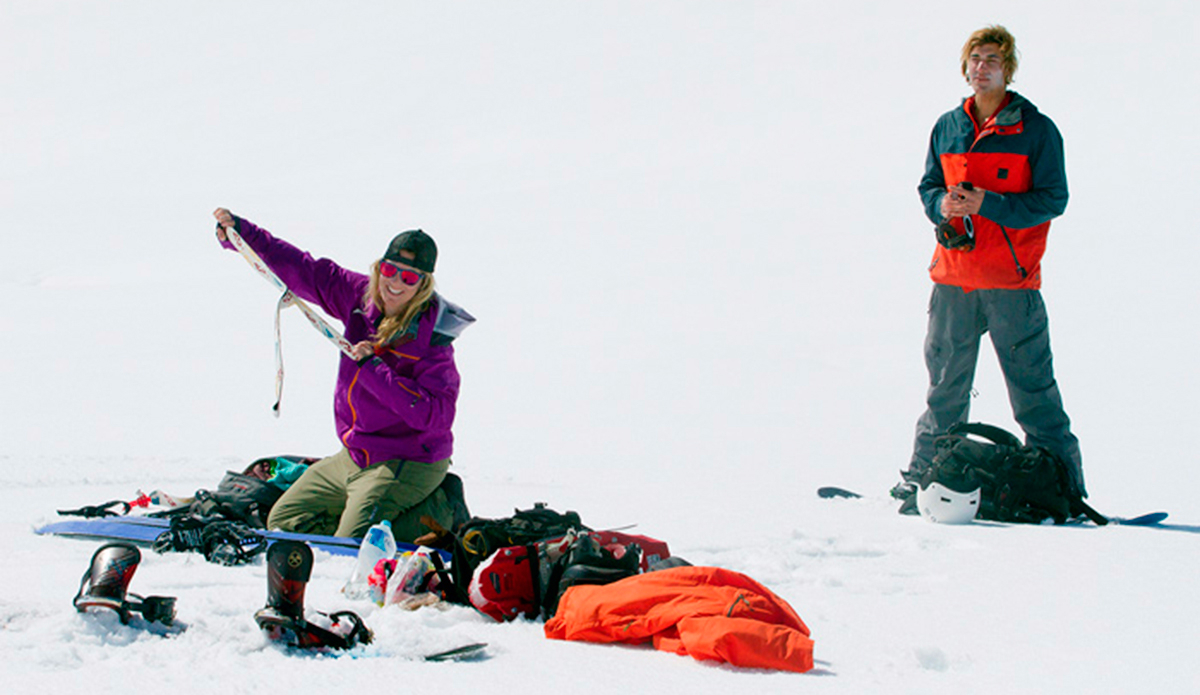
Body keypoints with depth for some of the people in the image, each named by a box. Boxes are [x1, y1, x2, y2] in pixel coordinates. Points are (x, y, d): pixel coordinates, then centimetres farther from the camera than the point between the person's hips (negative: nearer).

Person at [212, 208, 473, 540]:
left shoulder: (431, 342, -22)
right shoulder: (360, 297, -3)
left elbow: (435, 416, -32)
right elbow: (303, 270, 5)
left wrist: (373, 368, -32)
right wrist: (240, 233, 2)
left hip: (407, 465, -8)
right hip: (354, 458, 8)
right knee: (284, 522, 18)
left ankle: (439, 511, 1)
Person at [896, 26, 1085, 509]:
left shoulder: (1036, 129, -2)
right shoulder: (947, 128, 12)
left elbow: (1052, 198, -6)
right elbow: (928, 186, 19)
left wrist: (988, 204, -17)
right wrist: (942, 204, -5)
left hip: (1012, 279, -4)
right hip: (953, 276, 4)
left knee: (1032, 388, -4)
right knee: (944, 387, 10)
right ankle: (921, 481, 18)